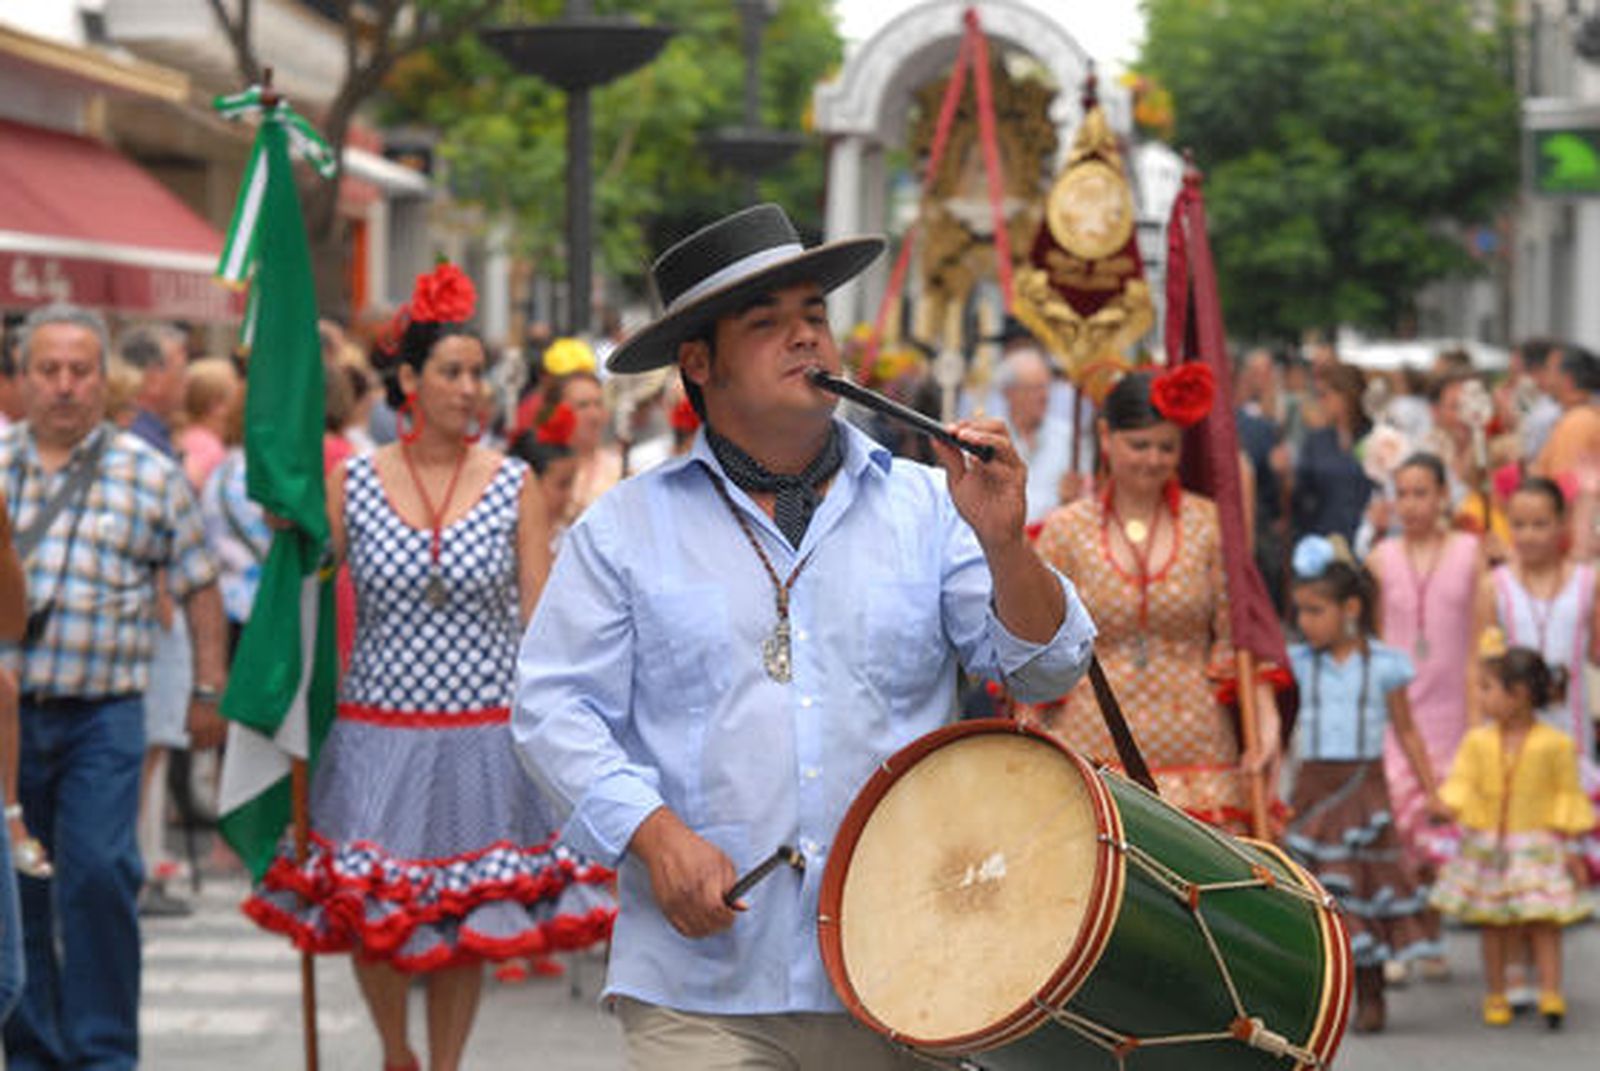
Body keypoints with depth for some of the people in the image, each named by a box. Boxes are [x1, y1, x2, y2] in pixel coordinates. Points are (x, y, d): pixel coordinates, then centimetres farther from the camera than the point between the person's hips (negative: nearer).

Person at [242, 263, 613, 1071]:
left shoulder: (514, 486, 0)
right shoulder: (351, 483, 1)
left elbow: (538, 621, 1)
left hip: (483, 735, 0)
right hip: (378, 728, 0)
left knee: (468, 921, 5)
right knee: (372, 912, 3)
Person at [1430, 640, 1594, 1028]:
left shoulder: (1555, 744, -6)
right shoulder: (1477, 742, 1)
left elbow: (1568, 797, 1)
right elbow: (1462, 783, -5)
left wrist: (1568, 847, -1)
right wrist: (1447, 807, -26)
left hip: (1536, 847, -3)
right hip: (1486, 848, 3)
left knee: (1543, 922, -5)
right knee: (1492, 923, 8)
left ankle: (1551, 994, -3)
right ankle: (1496, 996, 17)